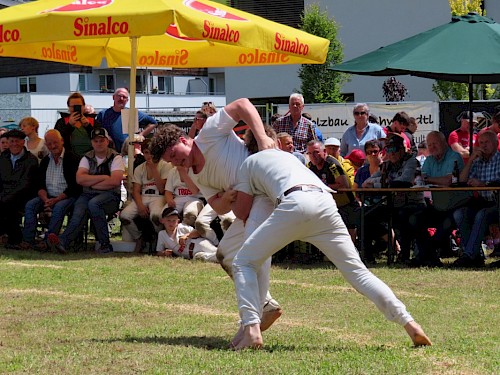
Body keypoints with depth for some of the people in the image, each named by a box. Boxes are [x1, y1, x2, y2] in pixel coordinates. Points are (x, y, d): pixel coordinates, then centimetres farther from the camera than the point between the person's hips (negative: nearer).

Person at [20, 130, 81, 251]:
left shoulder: (72, 158, -6)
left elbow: (74, 186, -12)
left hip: (67, 197, -6)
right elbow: (41, 185, 8)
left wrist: (56, 200, -20)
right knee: (30, 205, -17)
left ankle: (47, 241, -38)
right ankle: (27, 240, -27)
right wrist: (46, 200, -14)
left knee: (59, 207, -35)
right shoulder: (45, 161, 14)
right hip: (48, 197, 6)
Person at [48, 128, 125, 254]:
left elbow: (115, 181, -13)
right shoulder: (87, 158, 14)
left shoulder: (115, 158, 3)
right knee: (79, 210, -30)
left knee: (93, 203, -36)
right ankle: (63, 242, -52)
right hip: (88, 195, 3)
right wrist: (103, 177, -8)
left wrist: (91, 183, -5)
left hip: (110, 196, -3)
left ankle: (105, 244, -31)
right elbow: (80, 179, -2)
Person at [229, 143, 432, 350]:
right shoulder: (287, 156, 41)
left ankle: (251, 329, -14)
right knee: (357, 270, 10)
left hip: (295, 204, -5)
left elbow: (242, 212, 26)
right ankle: (409, 323, -4)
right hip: (325, 203, 5)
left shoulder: (249, 162, 26)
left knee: (243, 262, 8)